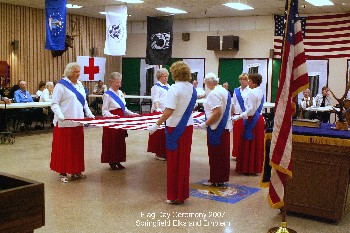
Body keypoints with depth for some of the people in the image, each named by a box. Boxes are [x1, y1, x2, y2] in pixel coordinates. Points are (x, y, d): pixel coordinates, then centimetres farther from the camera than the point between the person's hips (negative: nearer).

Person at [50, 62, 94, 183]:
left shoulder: (79, 85, 14)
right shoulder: (61, 85, -7)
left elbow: (84, 102, 21)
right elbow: (54, 104, -12)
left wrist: (90, 115, 11)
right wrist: (60, 116, -27)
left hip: (78, 122, 7)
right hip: (65, 123, -6)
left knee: (78, 147, 10)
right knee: (64, 148, 0)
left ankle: (76, 171, 20)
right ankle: (63, 172, 9)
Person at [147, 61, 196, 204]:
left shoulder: (175, 88, -17)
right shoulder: (192, 89, 4)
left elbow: (169, 110, -24)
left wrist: (157, 124, -22)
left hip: (175, 128, -6)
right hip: (188, 126, 6)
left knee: (174, 162, 5)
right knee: (184, 160, 15)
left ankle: (174, 196, 14)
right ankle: (183, 193, 24)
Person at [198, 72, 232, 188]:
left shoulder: (214, 93, -17)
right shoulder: (225, 91, 11)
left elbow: (217, 112, -25)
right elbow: (229, 110, 18)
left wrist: (205, 124, -18)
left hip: (216, 128, -9)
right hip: (226, 127, 9)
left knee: (215, 155, 2)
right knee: (223, 154, 14)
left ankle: (216, 180, 12)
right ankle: (222, 179, 24)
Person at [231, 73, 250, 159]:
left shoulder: (250, 91, -5)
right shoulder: (236, 90, 9)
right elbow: (233, 104, 12)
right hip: (237, 115, 4)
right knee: (236, 135, 9)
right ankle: (236, 154, 20)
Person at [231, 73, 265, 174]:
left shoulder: (252, 93, -17)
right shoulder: (260, 92, 10)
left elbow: (251, 110, -22)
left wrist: (239, 116, -21)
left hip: (251, 120, -9)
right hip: (259, 119, 9)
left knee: (248, 144, 0)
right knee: (257, 144, 13)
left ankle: (247, 168, 7)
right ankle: (256, 167, 22)